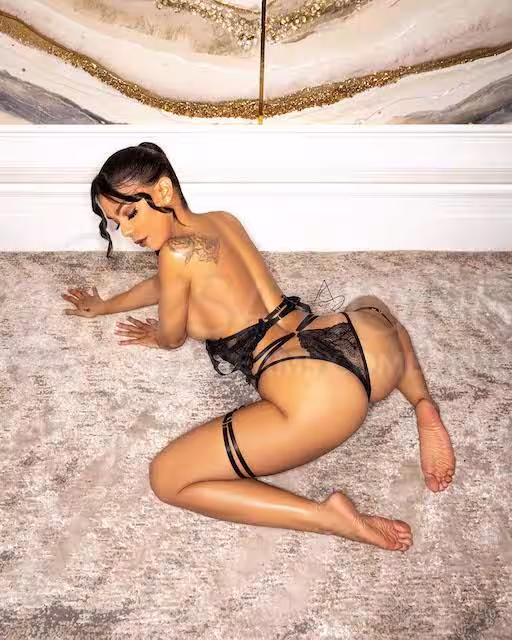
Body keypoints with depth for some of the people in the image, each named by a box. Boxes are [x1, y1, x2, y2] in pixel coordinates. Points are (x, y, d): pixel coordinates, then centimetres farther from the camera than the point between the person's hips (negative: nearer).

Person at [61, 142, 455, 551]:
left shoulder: (176, 252, -5)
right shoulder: (224, 221, 19)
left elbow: (170, 339, 13)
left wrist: (153, 335, 37)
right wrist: (103, 306, 48)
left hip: (319, 397, -8)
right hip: (368, 345, 9)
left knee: (167, 480, 3)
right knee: (370, 307, 46)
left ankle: (329, 517, -3)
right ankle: (423, 404, 17)